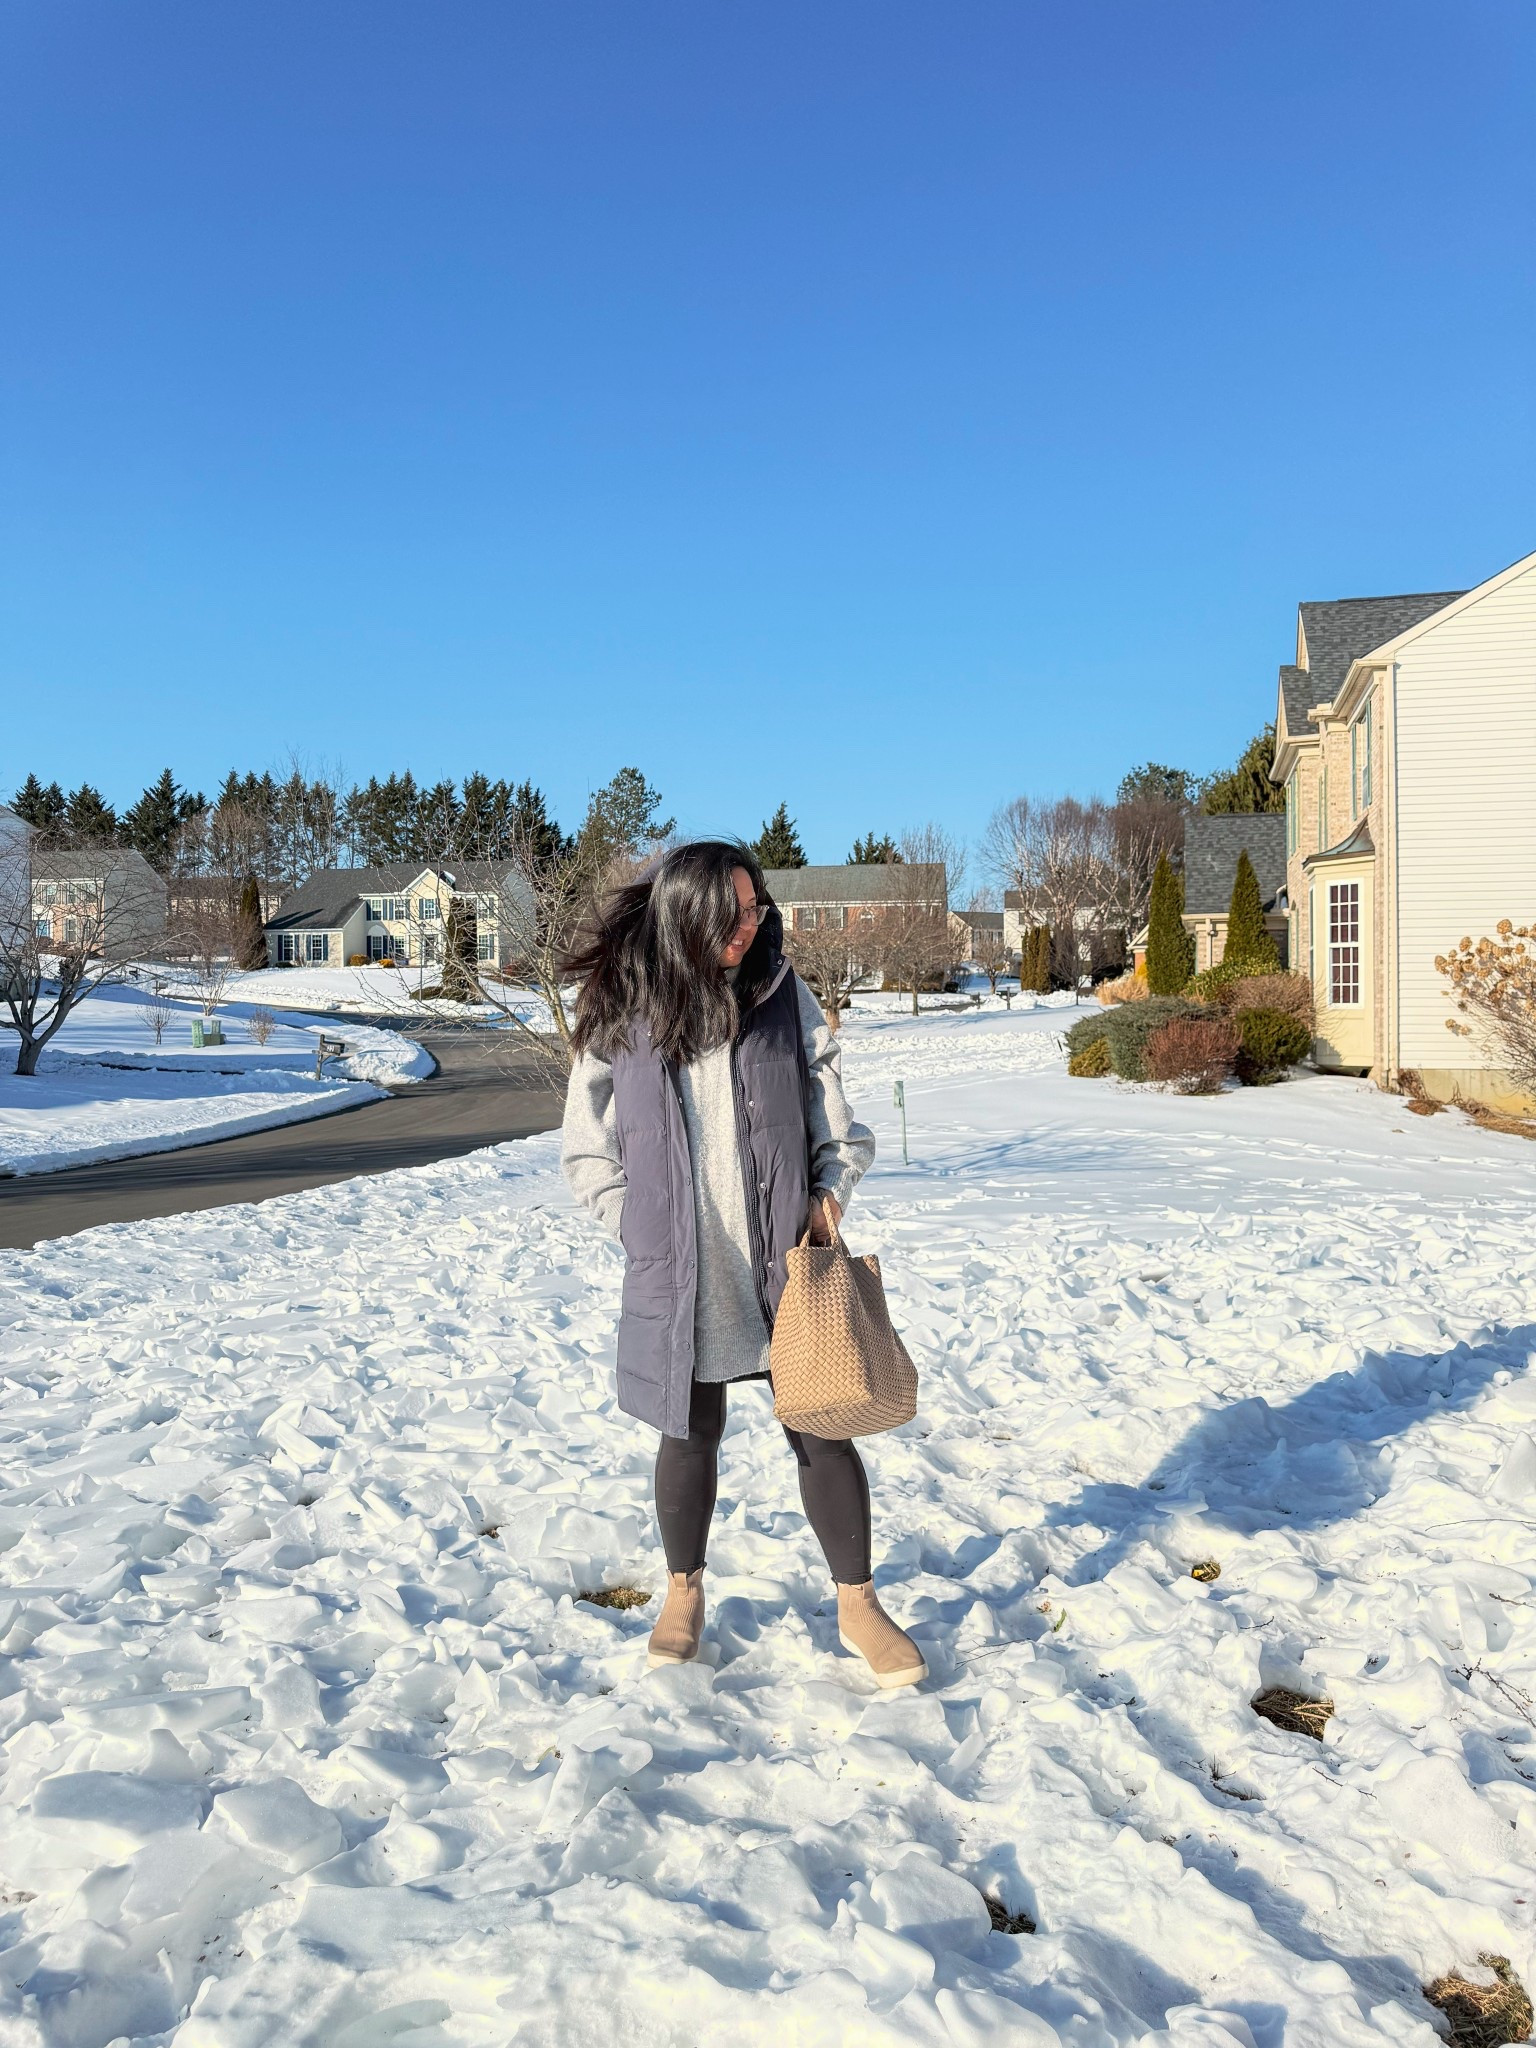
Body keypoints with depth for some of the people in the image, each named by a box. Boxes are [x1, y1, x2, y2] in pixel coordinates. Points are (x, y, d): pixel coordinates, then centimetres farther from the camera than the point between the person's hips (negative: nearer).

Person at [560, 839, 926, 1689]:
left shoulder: (782, 995, -2)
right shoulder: (621, 1015, -5)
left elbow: (834, 1116, 6)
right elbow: (586, 1150, 3)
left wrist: (830, 1190, -9)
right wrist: (642, 1228, -3)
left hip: (783, 1264, 1)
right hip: (677, 1273, 0)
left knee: (822, 1429, 5)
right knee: (690, 1433, 14)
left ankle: (858, 1605, 23)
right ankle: (684, 1593, 37)